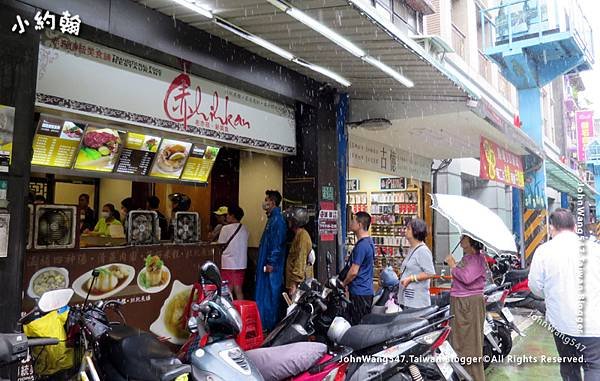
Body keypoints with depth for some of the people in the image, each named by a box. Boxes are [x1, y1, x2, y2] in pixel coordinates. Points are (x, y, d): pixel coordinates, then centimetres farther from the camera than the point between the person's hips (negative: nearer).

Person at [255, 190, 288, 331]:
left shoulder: (277, 220, -16)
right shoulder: (272, 218, 16)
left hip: (272, 266, -10)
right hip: (266, 263, 10)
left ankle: (270, 324, 4)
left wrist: (271, 262, -21)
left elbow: (277, 242, -21)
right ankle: (266, 323, 22)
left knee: (271, 294, -3)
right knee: (264, 293, 14)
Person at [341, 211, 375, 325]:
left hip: (359, 293, -10)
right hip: (367, 290, 10)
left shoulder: (361, 245, -20)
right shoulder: (369, 241, 11)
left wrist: (343, 284, -5)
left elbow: (354, 272, -19)